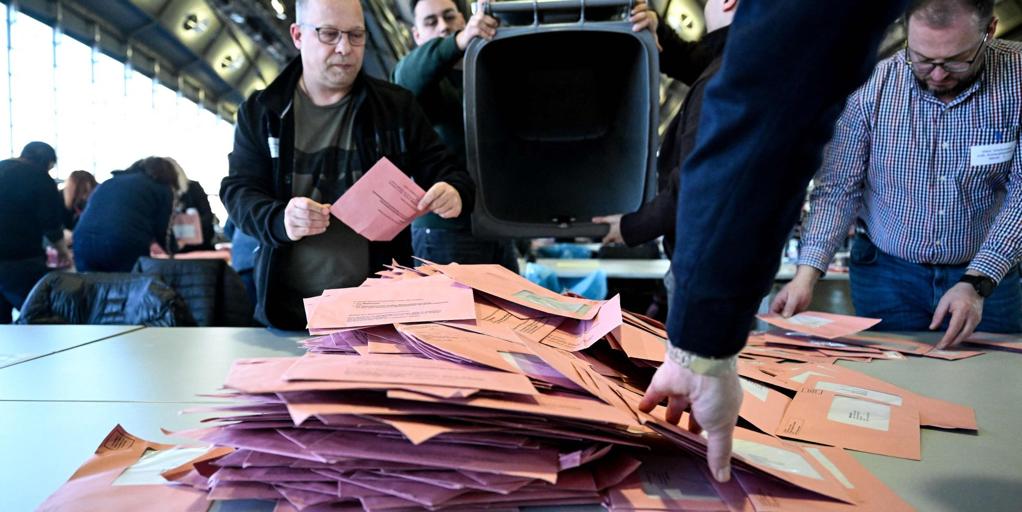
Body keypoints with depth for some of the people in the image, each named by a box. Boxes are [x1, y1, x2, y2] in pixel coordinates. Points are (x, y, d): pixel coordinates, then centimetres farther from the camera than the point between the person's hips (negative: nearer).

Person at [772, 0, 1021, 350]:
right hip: (887, 275, 0)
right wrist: (806, 274, -21)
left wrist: (977, 284, -24)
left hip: (986, 276, 1)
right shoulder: (873, 87, -13)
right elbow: (838, 189, -9)